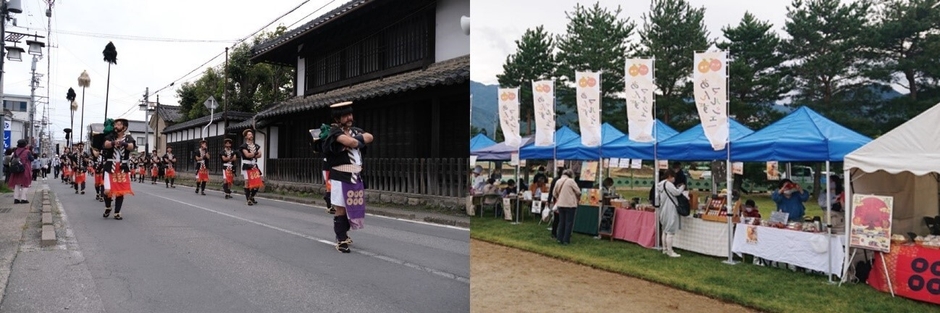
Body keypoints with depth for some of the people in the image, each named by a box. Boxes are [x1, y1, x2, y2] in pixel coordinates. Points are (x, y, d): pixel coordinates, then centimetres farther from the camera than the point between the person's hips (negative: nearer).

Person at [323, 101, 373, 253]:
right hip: (340, 177, -7)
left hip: (355, 177, 7)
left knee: (351, 208, 15)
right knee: (340, 209, -1)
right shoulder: (335, 131, -9)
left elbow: (369, 137, -2)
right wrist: (359, 140, -3)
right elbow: (351, 142, -24)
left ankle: (343, 234, 33)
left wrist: (355, 140, -13)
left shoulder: (355, 131, 15)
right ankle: (341, 240, 7)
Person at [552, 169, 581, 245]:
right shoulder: (571, 181, -11)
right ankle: (566, 240, 1)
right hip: (570, 204, -5)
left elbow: (554, 193, 12)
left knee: (561, 222, 13)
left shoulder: (558, 181, 5)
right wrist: (578, 197, 12)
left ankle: (560, 239, 14)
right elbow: (578, 192, -7)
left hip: (560, 204, 5)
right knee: (569, 222, 2)